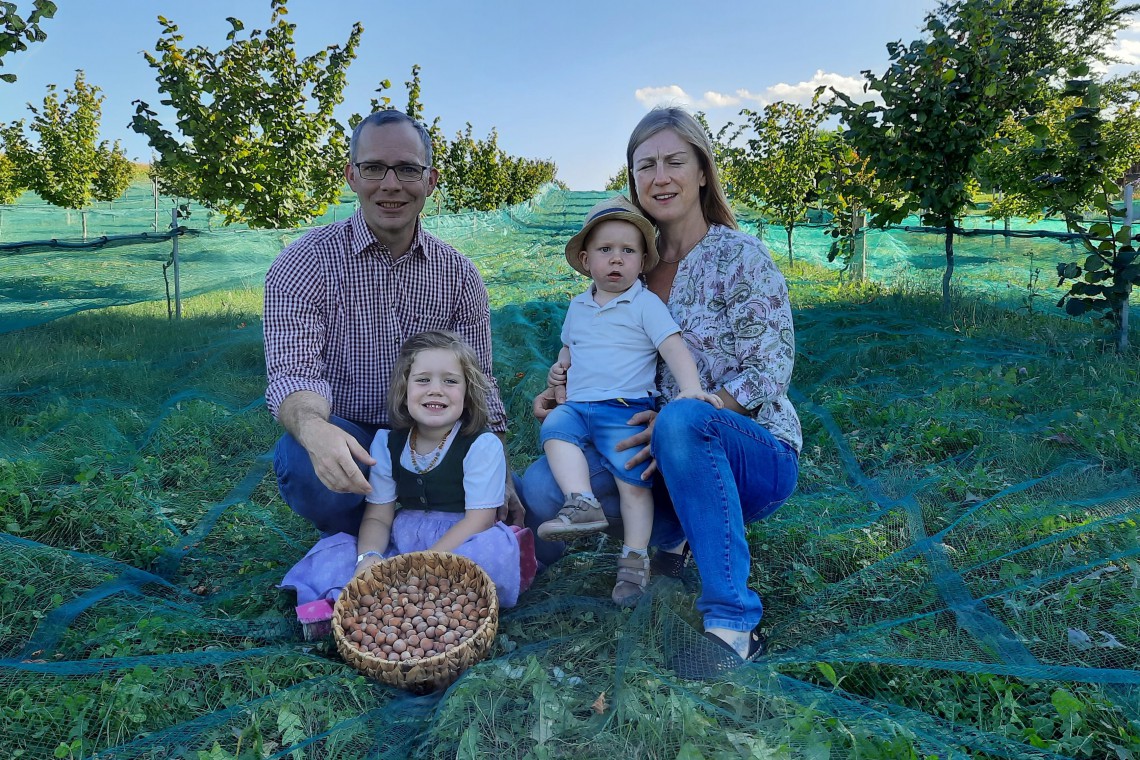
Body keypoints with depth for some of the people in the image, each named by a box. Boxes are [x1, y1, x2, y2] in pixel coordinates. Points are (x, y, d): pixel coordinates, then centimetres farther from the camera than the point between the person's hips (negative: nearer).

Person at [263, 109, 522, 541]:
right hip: (341, 444, -2)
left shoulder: (459, 275, 2)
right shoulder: (306, 262, -8)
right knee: (306, 464, -37)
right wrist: (315, 430, -45)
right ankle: (351, 539, -2)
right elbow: (292, 372, -20)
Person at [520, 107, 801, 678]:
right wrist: (569, 392, -6)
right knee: (540, 486, -16)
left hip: (755, 453, -5)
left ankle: (733, 624, -30)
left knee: (681, 419, -40)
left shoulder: (741, 256, -9)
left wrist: (674, 419, -26)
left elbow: (768, 373, -15)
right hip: (672, 455, 6)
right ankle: (672, 533, 13)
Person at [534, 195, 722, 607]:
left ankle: (635, 557, -6)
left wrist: (691, 388, -27)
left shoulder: (645, 304, 0)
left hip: (626, 409, -4)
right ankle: (582, 503, -37)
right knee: (554, 427, -26)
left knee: (632, 473, -17)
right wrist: (561, 366, 15)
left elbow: (673, 347, -11)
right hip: (578, 404, 5)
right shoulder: (578, 307, 18)